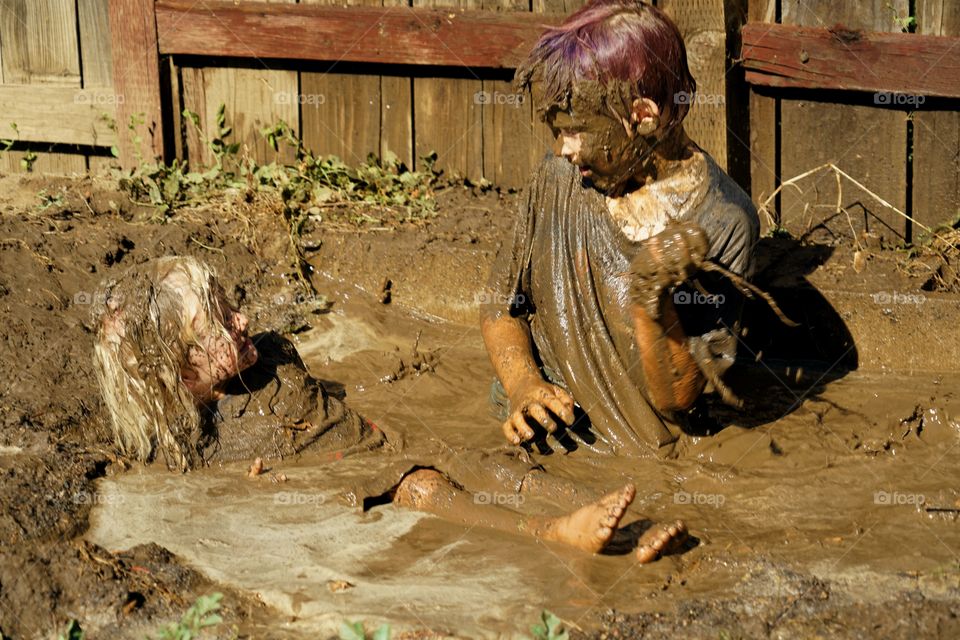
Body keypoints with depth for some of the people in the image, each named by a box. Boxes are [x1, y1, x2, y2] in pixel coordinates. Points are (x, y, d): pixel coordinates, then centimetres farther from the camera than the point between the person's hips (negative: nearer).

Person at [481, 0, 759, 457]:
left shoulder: (721, 225, -13)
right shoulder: (559, 177, 1)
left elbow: (678, 402, -11)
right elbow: (500, 304, 13)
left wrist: (652, 303, -27)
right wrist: (523, 382, -6)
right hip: (531, 439, 5)